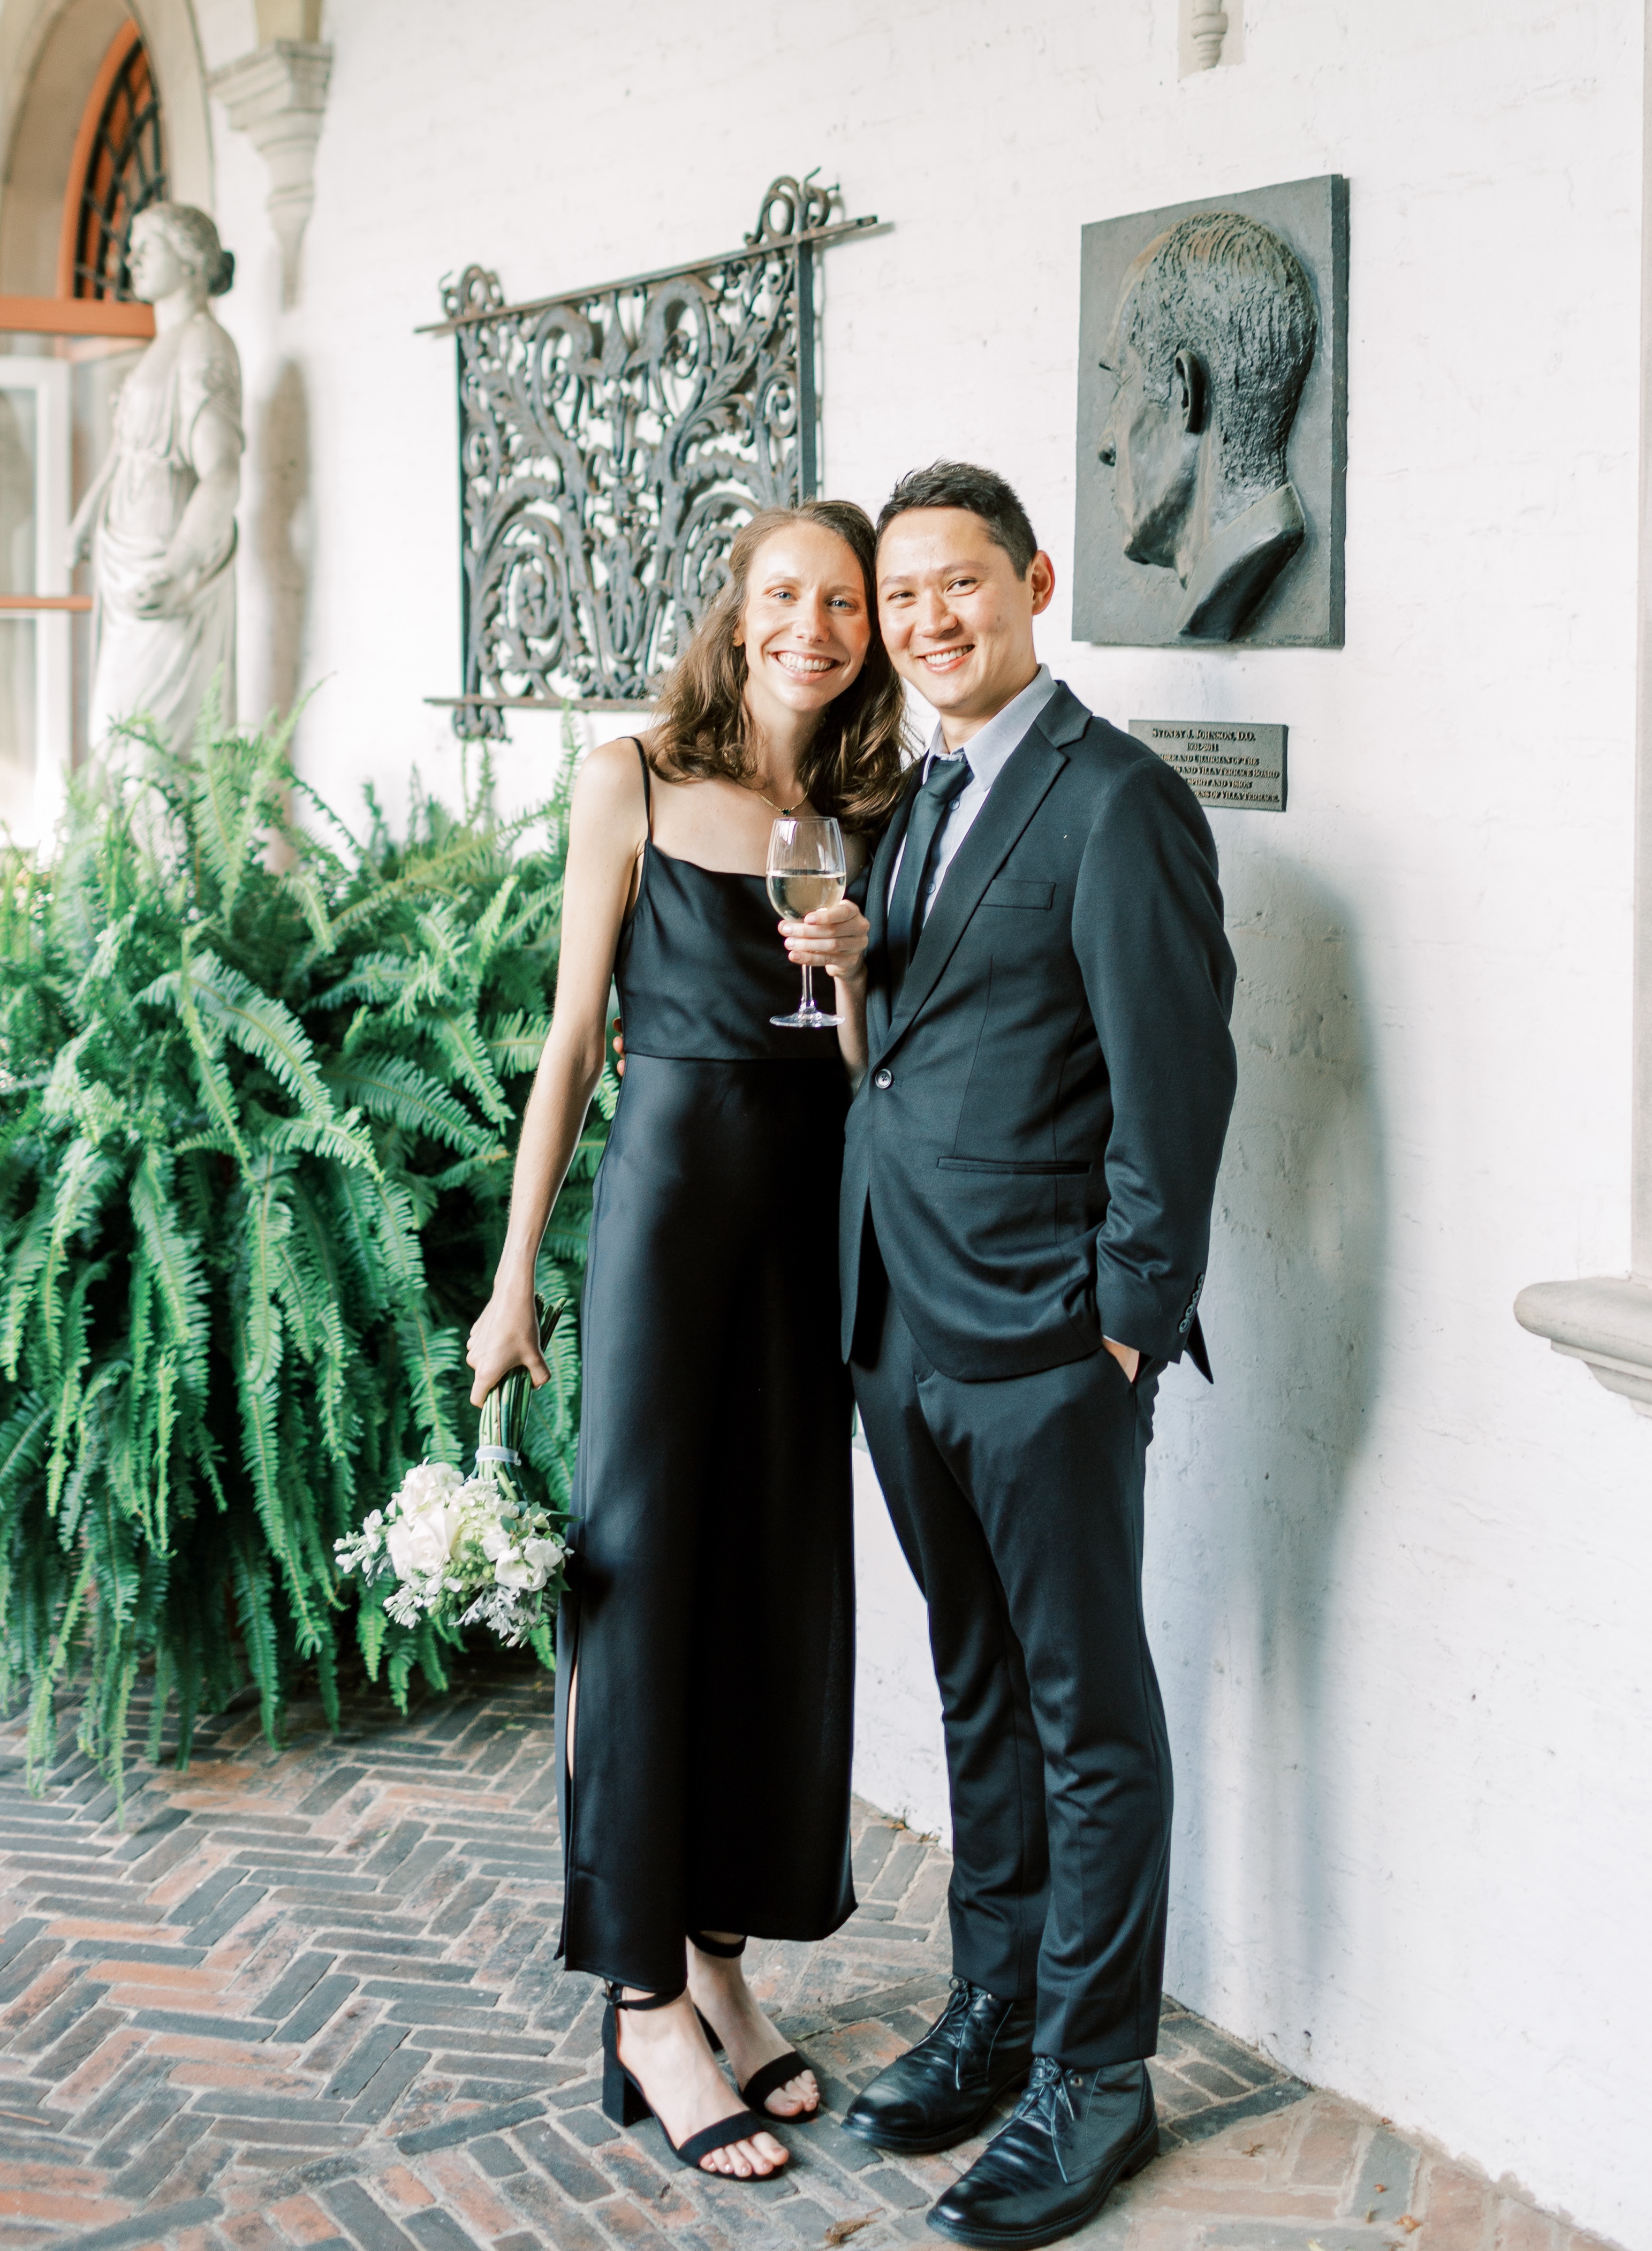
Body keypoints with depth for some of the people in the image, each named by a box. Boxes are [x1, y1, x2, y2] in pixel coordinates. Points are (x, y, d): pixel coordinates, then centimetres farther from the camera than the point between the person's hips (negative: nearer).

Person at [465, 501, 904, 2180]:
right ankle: (645, 1996, 10)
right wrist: (515, 1275, -1)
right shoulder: (633, 784, -1)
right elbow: (574, 1033, 0)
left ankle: (723, 1954, 23)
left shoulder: (862, 822, 9)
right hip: (669, 1179, -4)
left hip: (816, 1203, 4)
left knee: (784, 1572, 8)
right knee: (643, 1564, 0)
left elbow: (869, 1070, 10)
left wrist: (855, 970, -12)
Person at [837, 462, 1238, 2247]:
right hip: (901, 1329, 8)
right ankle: (996, 2012, 34)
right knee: (977, 1693, 19)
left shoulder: (1117, 802, -12)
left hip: (1044, 1345, -8)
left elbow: (1174, 1084, -14)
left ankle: (1095, 2081, 18)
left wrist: (1134, 1321, -13)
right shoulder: (907, 801, 14)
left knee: (1091, 1717, 5)